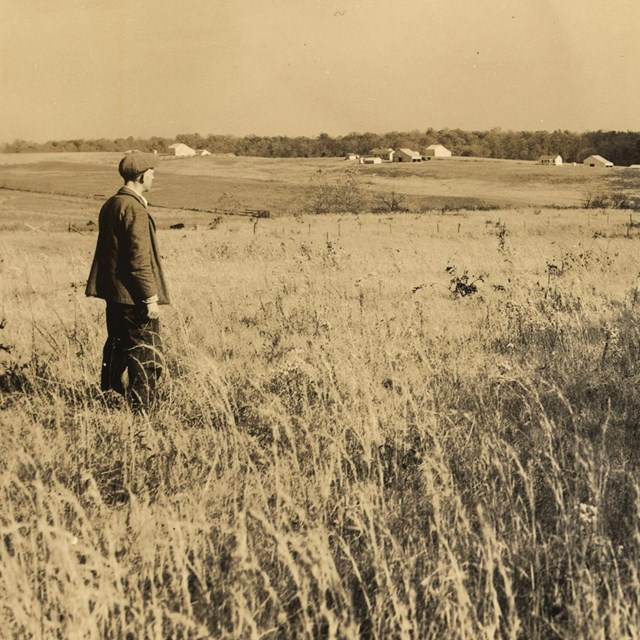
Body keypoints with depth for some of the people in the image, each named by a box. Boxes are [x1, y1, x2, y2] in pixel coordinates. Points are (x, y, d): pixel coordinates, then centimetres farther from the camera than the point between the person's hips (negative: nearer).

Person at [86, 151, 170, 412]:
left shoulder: (110, 205, 11)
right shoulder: (134, 209, -18)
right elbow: (140, 258, -21)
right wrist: (151, 298, -18)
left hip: (113, 292, 9)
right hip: (133, 294, -9)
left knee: (118, 346, 20)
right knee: (145, 354, -1)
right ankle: (143, 407, 3)